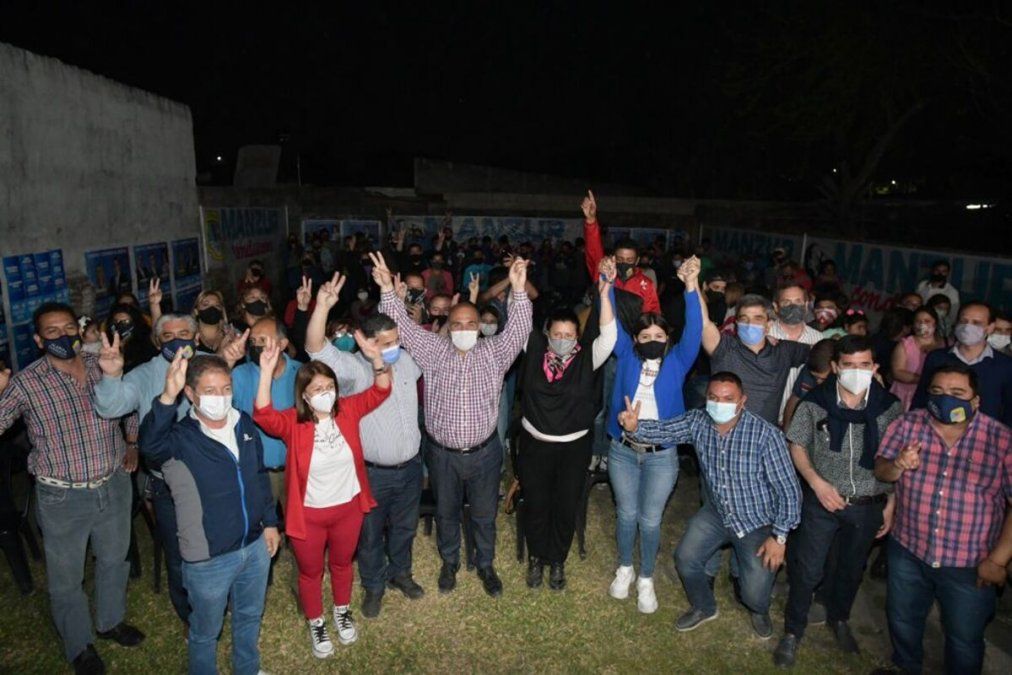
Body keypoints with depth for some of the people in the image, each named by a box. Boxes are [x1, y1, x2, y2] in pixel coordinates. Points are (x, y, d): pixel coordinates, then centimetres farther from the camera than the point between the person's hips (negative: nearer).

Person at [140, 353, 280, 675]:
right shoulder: (180, 438, -19)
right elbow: (150, 444, -44)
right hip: (209, 559, -5)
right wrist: (168, 396, -58)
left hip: (255, 546, 5)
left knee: (249, 617, 27)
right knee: (206, 632, 18)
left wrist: (270, 522, 11)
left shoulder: (244, 423, -3)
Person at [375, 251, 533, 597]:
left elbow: (517, 330, -20)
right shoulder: (433, 350, -5)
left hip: (484, 452, 0)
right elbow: (403, 326, -12)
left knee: (484, 514, 17)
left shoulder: (494, 353, -6)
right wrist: (388, 290, -26)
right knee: (446, 512, 20)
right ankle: (449, 562, 44)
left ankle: (485, 565, 40)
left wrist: (518, 290, -34)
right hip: (442, 454, 1)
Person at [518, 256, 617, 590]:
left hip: (574, 446, 0)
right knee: (535, 504, 13)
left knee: (566, 507, 12)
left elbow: (609, 336, -24)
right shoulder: (534, 348, -6)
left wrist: (604, 294, -35)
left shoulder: (588, 357, -10)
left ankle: (558, 560, 36)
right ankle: (537, 557, 37)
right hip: (534, 444, 1)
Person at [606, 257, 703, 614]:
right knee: (626, 514, 15)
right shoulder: (627, 357, 1)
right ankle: (625, 569, 37)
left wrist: (692, 286, -26)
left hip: (661, 456, -1)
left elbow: (694, 330, -14)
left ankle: (646, 580, 29)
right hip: (622, 451, 1)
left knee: (650, 520, 9)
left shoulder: (677, 361, -2)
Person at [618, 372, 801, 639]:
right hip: (716, 513, 4)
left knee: (755, 594, -8)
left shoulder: (766, 434, -26)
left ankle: (759, 610, 33)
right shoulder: (697, 422, -14)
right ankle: (704, 607, 30)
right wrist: (634, 427, -44)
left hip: (757, 522, -4)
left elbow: (788, 489, -19)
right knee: (685, 559, -4)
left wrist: (780, 536, -17)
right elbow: (662, 431, -22)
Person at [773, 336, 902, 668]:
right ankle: (793, 632, 26)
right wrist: (817, 483, -15)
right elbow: (796, 446, -3)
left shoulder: (889, 407, -8)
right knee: (808, 570, 6)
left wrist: (891, 505, 1)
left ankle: (839, 619, 48)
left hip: (869, 506, 2)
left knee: (852, 569, 22)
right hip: (822, 501, -2)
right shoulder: (815, 402, -13)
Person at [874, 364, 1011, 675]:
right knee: (902, 620, 24)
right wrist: (897, 466, -27)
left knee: (965, 640, 18)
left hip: (970, 564, -2)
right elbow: (880, 470, -4)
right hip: (908, 551, 3)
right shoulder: (907, 424, -7)